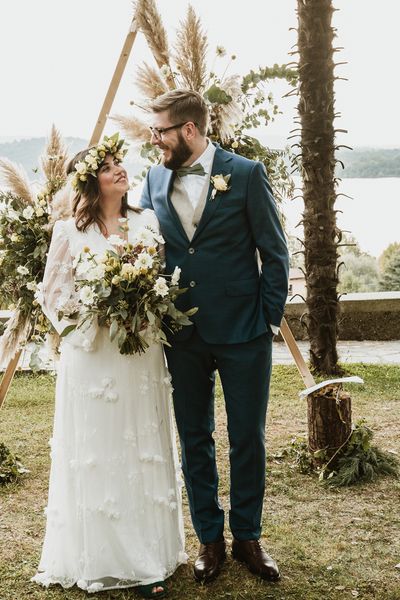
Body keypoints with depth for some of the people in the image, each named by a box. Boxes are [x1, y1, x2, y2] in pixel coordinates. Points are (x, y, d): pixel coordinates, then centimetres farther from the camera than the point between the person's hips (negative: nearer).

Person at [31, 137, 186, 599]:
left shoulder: (147, 222, 6)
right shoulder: (70, 231, -2)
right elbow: (52, 294, 2)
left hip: (142, 355, 3)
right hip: (92, 357, -3)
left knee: (144, 454, 8)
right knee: (97, 457, 3)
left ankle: (147, 559, 20)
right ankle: (101, 558, 16)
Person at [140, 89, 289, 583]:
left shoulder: (245, 174, -6)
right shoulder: (155, 180, 5)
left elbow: (274, 252, -3)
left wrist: (269, 316, -7)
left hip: (243, 333, -3)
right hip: (183, 336, 4)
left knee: (248, 439, 8)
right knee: (194, 441, 12)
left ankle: (247, 536, 27)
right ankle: (209, 538, 28)